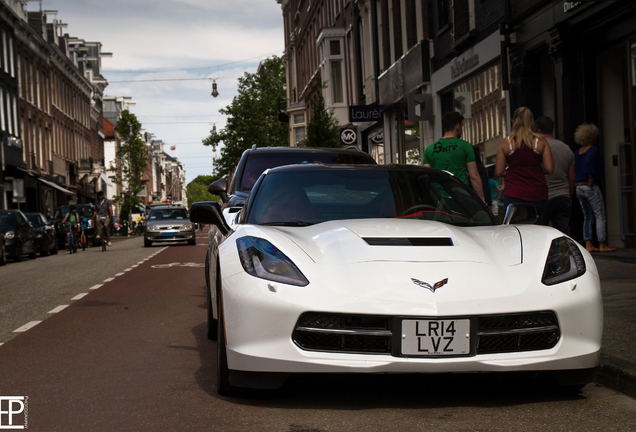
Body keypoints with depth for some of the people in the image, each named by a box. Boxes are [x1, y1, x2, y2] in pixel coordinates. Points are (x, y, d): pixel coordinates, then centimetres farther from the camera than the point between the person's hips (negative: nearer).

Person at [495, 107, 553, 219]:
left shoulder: (505, 142, 0)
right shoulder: (541, 141, 1)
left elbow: (499, 172, 1)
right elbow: (549, 169, -1)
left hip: (513, 194, -1)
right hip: (538, 194, 1)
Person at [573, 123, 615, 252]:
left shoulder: (577, 153, 13)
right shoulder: (593, 150, -8)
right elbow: (588, 162, -25)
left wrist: (576, 182, 11)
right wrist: (591, 180, -21)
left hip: (578, 187, 7)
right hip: (590, 187, -7)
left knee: (587, 216, 11)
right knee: (600, 216, -1)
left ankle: (588, 245, 7)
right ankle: (602, 245, -1)